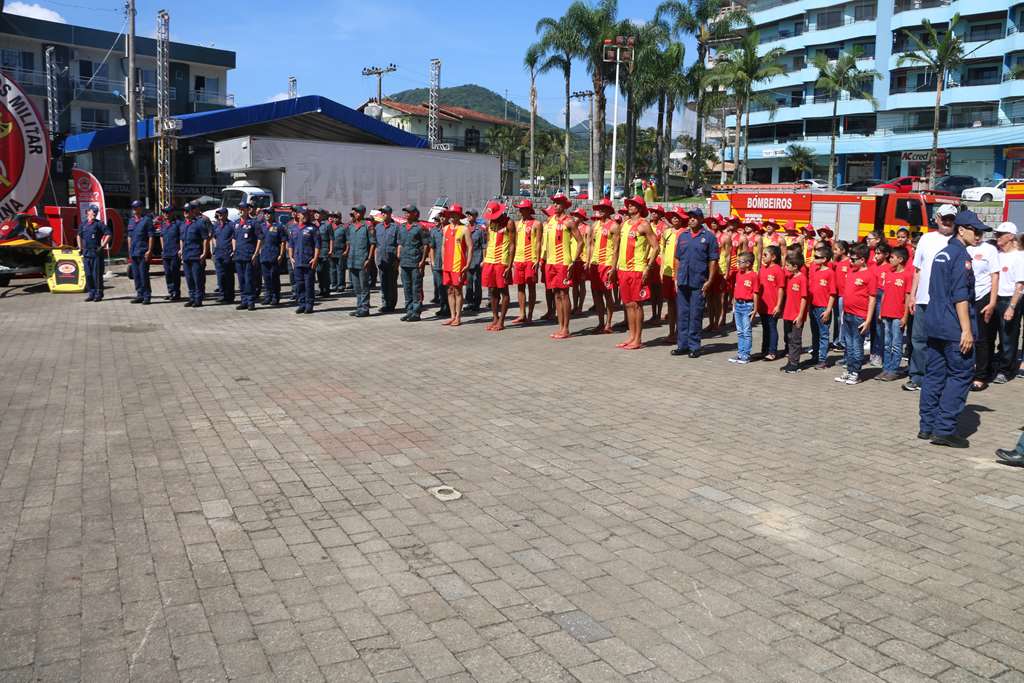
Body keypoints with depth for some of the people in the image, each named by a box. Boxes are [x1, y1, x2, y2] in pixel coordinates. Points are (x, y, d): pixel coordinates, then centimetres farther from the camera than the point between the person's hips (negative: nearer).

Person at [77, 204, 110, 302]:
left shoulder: (99, 224, -2)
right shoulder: (83, 224, 12)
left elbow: (108, 234, -8)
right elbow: (79, 235, 27)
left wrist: (102, 246, -11)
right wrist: (80, 247, 18)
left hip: (96, 252, -5)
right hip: (86, 253, 5)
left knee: (97, 274, -4)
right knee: (88, 274, 7)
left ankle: (98, 294, 1)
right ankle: (91, 293, 14)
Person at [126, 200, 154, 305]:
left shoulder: (146, 220, -4)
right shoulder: (131, 221, 16)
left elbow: (151, 236, -9)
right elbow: (129, 237, 21)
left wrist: (149, 251, -15)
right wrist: (129, 251, 16)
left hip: (143, 252, -7)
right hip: (133, 253, 7)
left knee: (144, 275, -7)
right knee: (136, 275, 9)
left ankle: (147, 296, -2)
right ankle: (140, 295, 16)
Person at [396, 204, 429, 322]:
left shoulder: (420, 227, -6)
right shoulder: (401, 228, 14)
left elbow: (426, 245, -7)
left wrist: (423, 260, -13)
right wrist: (398, 258, 13)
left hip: (416, 263, -7)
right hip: (404, 263, 7)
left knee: (416, 288, -2)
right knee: (406, 288, 11)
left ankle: (416, 312, 3)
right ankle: (409, 311, 19)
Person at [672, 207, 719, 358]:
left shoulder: (708, 237, -1)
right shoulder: (682, 236, 12)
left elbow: (713, 261, -3)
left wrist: (709, 281, -9)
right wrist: (676, 278, 8)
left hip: (699, 282, -4)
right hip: (683, 281, 4)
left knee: (695, 315, 0)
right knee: (681, 314, 7)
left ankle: (694, 346, 8)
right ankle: (682, 345, 15)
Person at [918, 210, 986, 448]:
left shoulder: (941, 254, 16)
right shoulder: (961, 255, -12)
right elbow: (960, 296, -18)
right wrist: (967, 330, -18)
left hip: (934, 325, 9)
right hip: (954, 329, -9)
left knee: (934, 374, 10)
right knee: (961, 375, -3)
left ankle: (927, 426, 14)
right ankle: (944, 429, -4)